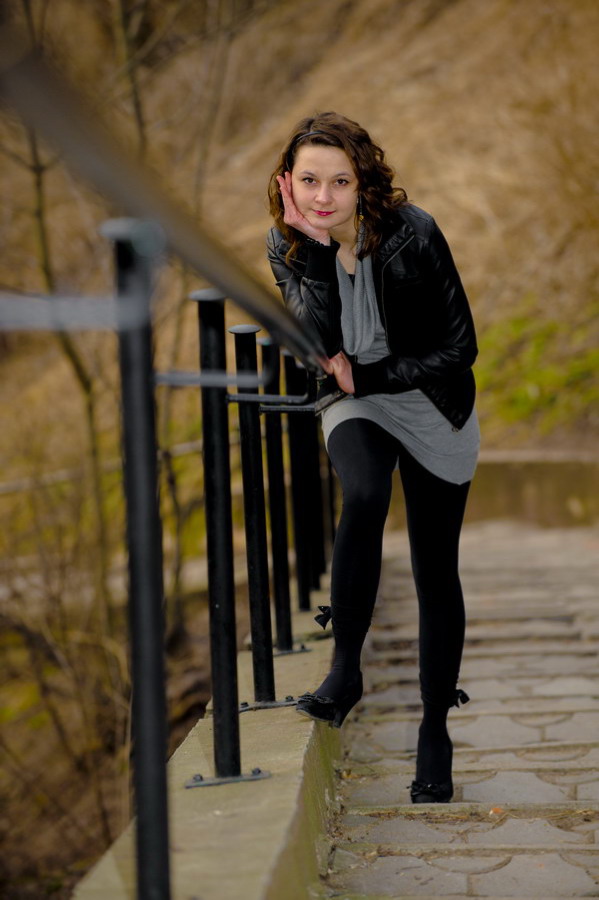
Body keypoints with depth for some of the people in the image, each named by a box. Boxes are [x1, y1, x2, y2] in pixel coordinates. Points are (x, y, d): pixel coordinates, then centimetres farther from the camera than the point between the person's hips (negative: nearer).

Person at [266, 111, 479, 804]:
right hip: (356, 408, 1)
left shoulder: (413, 234, -21)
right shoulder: (286, 243, -11)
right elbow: (317, 344, -25)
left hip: (435, 413, -1)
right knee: (363, 498, -32)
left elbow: (459, 347, -16)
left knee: (435, 571, 4)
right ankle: (344, 669, -16)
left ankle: (435, 728, 20)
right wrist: (314, 247, -32)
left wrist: (364, 375, -18)